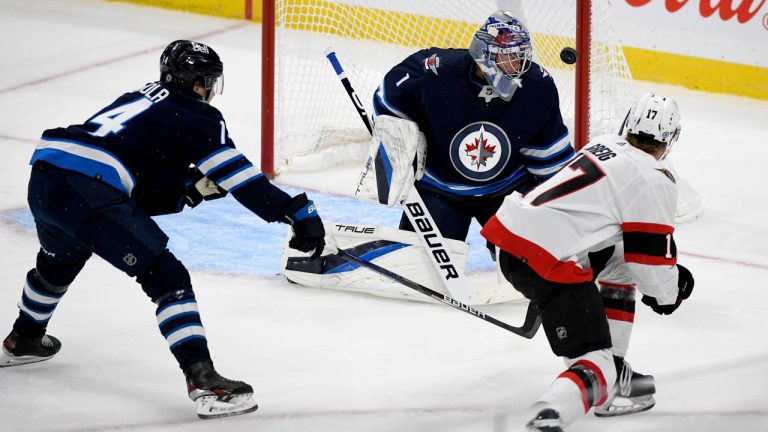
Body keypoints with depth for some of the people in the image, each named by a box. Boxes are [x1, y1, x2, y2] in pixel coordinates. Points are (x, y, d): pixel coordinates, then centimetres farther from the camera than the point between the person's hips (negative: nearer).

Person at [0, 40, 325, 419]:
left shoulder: (141, 99, 29)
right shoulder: (196, 115, 5)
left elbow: (143, 197, 26)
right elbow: (236, 173, -6)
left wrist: (193, 190, 18)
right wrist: (297, 211, -8)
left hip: (43, 176, 9)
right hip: (89, 191, -9)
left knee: (59, 260, 38)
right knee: (167, 278, -7)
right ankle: (203, 380, -19)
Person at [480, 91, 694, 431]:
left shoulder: (607, 145, 18)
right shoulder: (654, 182, -4)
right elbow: (651, 259, -3)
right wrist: (667, 295, 19)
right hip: (548, 264, -8)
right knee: (598, 368, -9)